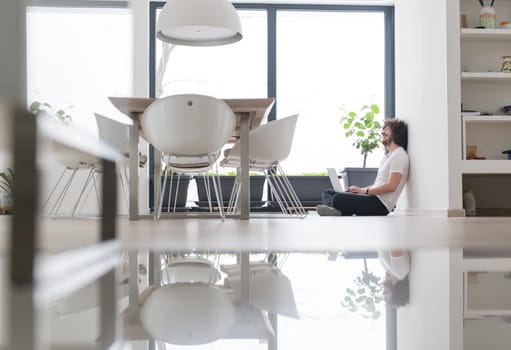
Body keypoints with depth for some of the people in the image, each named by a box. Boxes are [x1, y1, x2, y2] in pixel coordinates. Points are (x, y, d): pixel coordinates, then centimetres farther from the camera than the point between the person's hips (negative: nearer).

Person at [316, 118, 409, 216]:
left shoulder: (399, 155, -9)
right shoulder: (388, 156, 25)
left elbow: (391, 186, -19)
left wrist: (364, 191, -11)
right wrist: (360, 189, 9)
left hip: (380, 205, -11)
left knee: (338, 199, -33)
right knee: (328, 193, 3)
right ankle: (337, 211, -24)